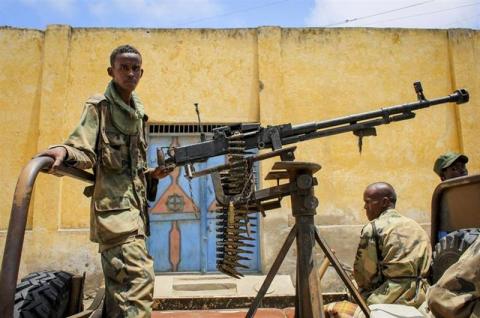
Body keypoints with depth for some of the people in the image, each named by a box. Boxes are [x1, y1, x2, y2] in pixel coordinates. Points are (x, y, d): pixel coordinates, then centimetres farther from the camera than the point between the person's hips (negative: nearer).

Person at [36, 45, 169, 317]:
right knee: (138, 277, -21)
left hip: (136, 206, 8)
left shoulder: (138, 114, 20)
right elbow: (84, 152, -13)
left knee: (121, 284, 12)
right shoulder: (99, 106, 0)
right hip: (114, 204, -8)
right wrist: (65, 151, -34)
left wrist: (152, 175, 8)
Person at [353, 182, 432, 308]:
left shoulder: (373, 228, -6)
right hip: (419, 298, 8)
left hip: (390, 300, -8)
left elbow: (362, 271, -3)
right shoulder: (416, 227, 16)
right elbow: (427, 268, 17)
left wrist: (367, 296, 13)